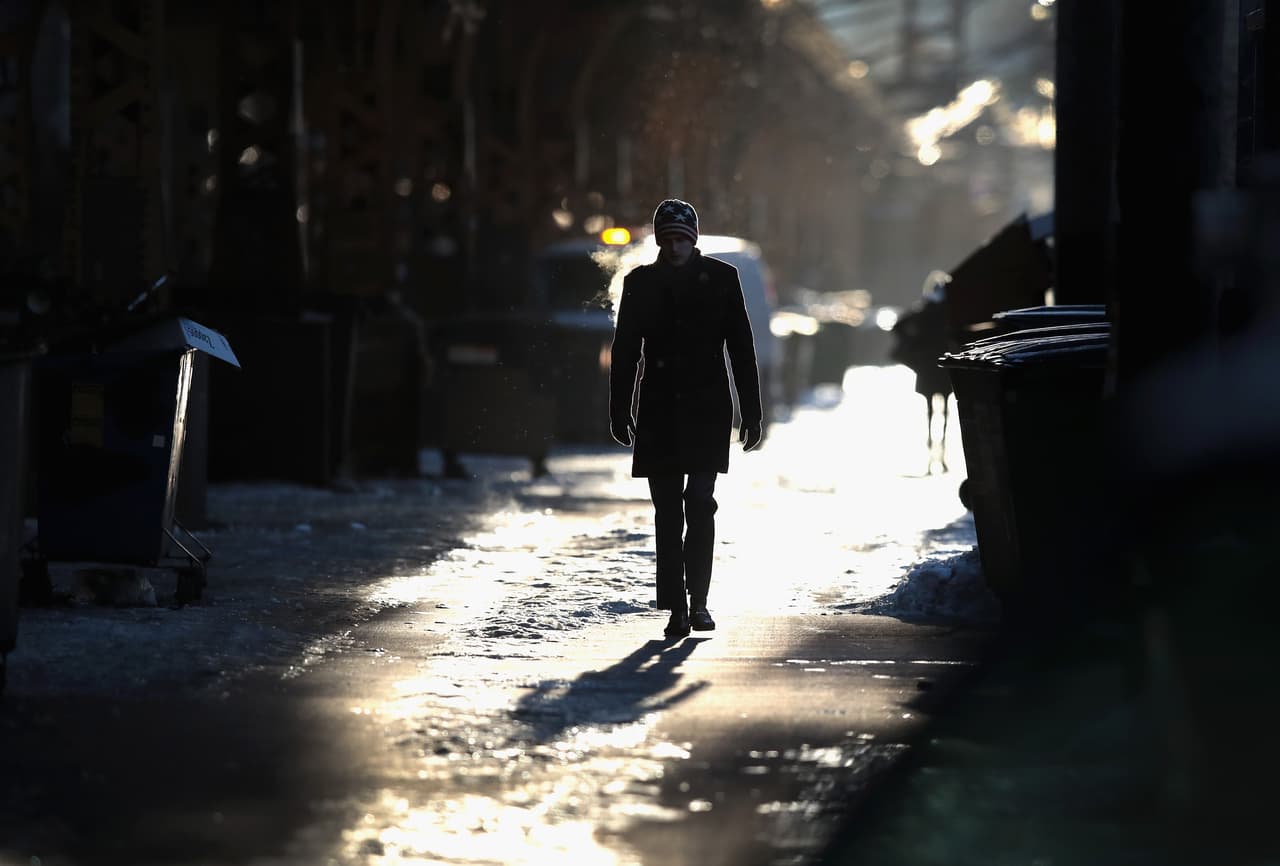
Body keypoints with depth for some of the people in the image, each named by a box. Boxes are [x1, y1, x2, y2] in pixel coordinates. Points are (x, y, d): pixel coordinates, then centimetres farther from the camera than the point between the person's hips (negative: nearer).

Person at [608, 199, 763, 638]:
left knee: (700, 503, -12)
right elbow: (625, 351, 9)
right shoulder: (640, 282, 6)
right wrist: (620, 412, 4)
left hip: (707, 409, -1)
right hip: (659, 414, 2)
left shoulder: (721, 278, 3)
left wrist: (751, 413, 0)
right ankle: (677, 607, 5)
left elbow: (742, 349, 4)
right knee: (668, 512, 1)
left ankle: (698, 600, -2)